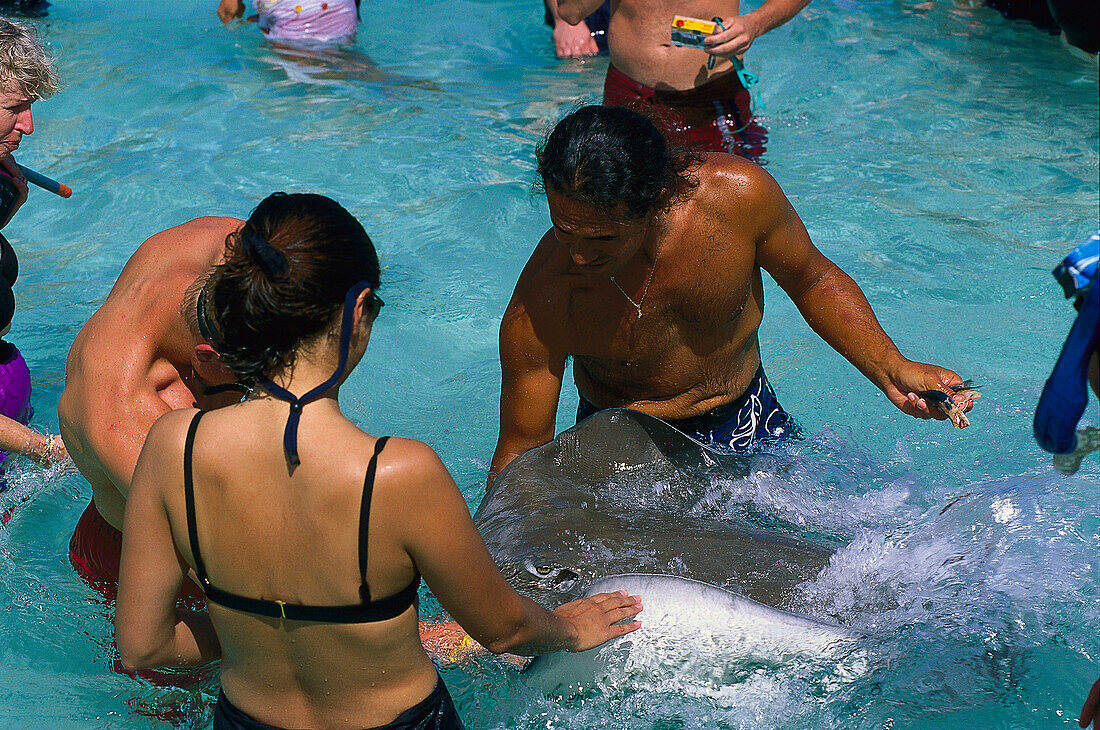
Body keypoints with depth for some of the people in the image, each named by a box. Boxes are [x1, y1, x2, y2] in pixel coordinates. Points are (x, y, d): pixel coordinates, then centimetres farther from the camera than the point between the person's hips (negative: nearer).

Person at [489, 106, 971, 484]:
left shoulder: (738, 194, -27)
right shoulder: (537, 311, -31)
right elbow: (522, 447, -16)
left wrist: (891, 369, -13)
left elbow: (811, 279, -6)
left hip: (744, 421, 2)